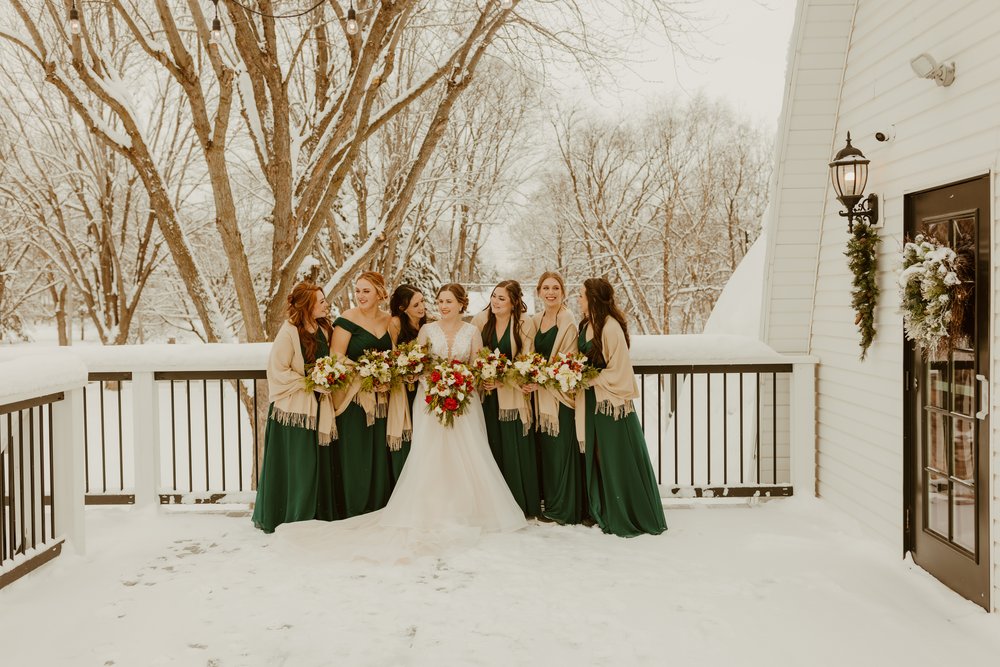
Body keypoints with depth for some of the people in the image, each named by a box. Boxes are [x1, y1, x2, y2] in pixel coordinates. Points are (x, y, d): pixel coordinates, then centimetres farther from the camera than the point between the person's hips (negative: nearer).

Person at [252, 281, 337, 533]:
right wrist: (307, 385, -16)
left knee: (317, 463, 11)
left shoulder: (324, 330, 7)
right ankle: (292, 518, 13)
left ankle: (315, 516, 22)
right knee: (296, 466, 0)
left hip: (318, 408, 7)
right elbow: (278, 371, -16)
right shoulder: (289, 332, -16)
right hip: (293, 409, -7)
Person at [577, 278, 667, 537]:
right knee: (597, 458, 12)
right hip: (591, 402, 8)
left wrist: (590, 380, -14)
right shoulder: (586, 326, 10)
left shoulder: (610, 326, -16)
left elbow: (617, 369, -16)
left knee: (618, 460, -1)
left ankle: (630, 516, 11)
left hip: (611, 401, -8)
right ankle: (605, 513, 23)